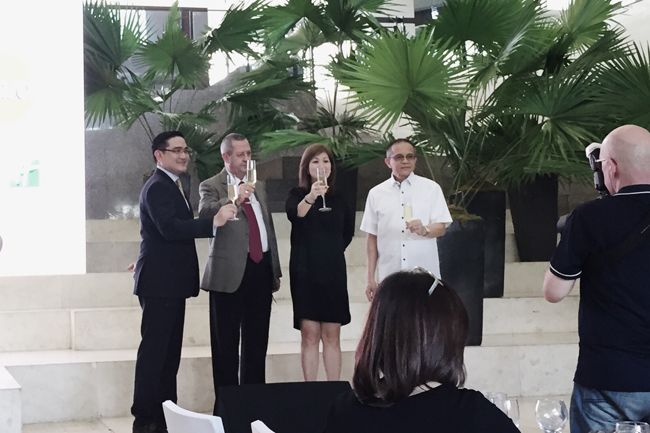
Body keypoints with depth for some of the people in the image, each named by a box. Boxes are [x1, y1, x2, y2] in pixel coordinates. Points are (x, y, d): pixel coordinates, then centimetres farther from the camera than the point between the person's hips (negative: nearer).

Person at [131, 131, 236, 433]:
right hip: (159, 283, -11)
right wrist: (213, 222, -32)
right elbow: (170, 228, -28)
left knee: (170, 351, 14)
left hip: (172, 283, 11)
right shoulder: (157, 187, -14)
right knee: (154, 351, -8)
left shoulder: (171, 186, 19)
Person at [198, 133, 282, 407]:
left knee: (257, 340, 11)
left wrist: (275, 270, 18)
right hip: (230, 272, -6)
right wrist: (235, 199, -39)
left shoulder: (258, 186, 18)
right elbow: (204, 212, -23)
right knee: (226, 343, -1)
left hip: (261, 269, 6)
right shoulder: (211, 186, -1)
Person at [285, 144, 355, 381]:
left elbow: (348, 231, 26)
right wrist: (310, 197, -44)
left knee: (332, 335, 3)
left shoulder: (339, 200, 10)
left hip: (333, 273, 3)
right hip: (306, 272, -3)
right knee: (309, 335, -5)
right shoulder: (298, 195, 0)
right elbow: (294, 213, -25)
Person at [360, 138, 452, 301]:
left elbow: (441, 228, 3)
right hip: (390, 276, 1)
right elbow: (372, 237, 11)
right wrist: (370, 278, 6)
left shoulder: (431, 188, 8)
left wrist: (424, 230, -21)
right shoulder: (376, 194, 10)